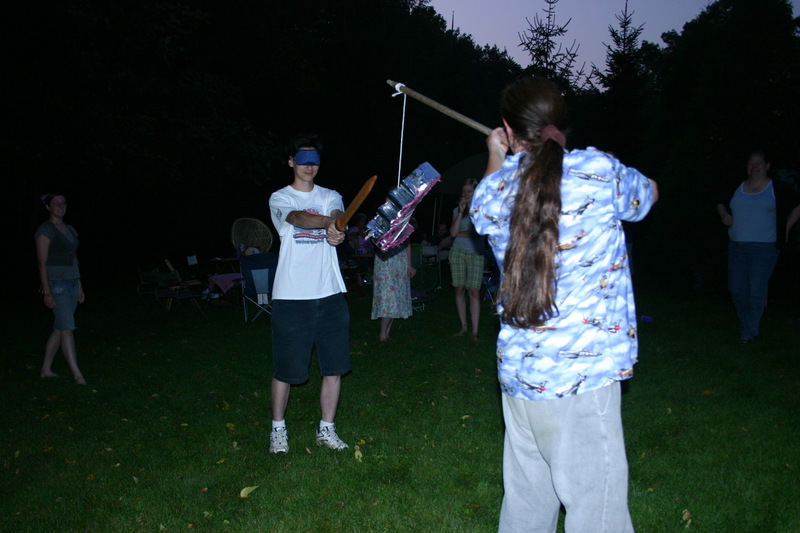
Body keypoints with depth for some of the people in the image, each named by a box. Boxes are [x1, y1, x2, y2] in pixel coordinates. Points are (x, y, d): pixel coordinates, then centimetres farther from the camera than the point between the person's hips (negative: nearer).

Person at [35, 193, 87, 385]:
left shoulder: (69, 229, 15)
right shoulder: (45, 230, -8)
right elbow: (42, 263, -12)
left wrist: (79, 286, 18)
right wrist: (47, 292, -16)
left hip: (71, 283, 8)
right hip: (56, 283, -8)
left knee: (59, 329, 11)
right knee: (68, 328, -10)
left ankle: (46, 369, 21)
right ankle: (77, 375, -9)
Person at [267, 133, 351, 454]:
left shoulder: (331, 197, 14)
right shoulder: (279, 198, 5)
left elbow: (337, 216, -10)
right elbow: (297, 217, -18)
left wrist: (335, 233, -34)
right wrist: (329, 222, -38)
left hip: (329, 295, 3)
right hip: (291, 296, -3)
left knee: (334, 367, 6)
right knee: (285, 368, 5)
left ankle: (326, 429, 21)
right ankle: (278, 429, 24)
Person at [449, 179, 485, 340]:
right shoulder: (457, 209, 12)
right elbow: (453, 232, -1)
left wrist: (461, 234, -4)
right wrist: (461, 212, -5)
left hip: (475, 254, -3)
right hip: (458, 252, 3)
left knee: (474, 292, -8)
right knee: (459, 290, 3)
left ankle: (475, 331, -6)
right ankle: (463, 326, 13)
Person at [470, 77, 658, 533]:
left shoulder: (492, 192, 3)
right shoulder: (599, 171, -7)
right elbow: (649, 193, 15)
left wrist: (496, 159, 41)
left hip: (517, 372, 5)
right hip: (581, 377, -5)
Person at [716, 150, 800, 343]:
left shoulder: (777, 189, 1)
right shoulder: (737, 188, 11)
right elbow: (721, 204, 25)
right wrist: (723, 214, 4)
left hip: (764, 247, -4)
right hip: (736, 246, 4)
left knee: (756, 291, -5)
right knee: (736, 289, 5)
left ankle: (750, 332, 6)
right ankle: (746, 323, 24)